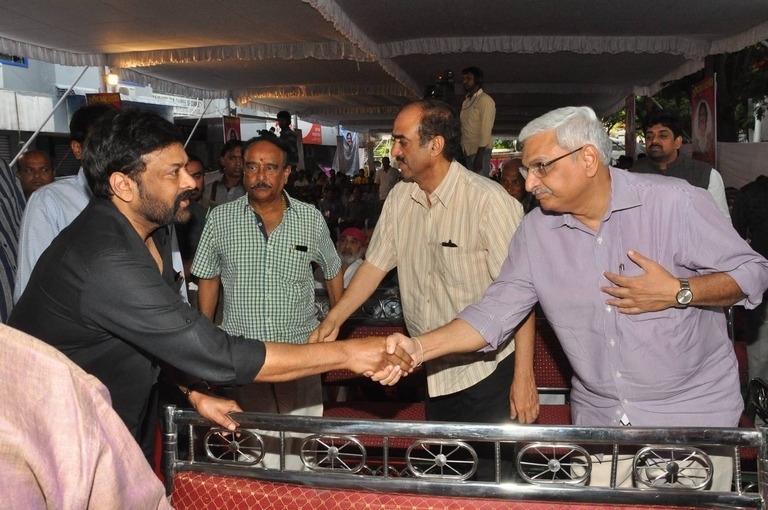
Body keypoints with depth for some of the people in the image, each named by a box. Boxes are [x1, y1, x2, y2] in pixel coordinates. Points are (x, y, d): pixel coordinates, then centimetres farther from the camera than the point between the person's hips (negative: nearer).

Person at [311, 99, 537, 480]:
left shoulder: (488, 200, -18)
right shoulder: (400, 198, 3)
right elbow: (376, 264, 10)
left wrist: (523, 376, -18)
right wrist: (334, 319, 2)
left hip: (487, 373, -6)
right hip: (435, 374, 6)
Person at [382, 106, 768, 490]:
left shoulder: (674, 203, -14)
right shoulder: (535, 231, -3)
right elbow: (495, 312, -5)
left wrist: (679, 292, -24)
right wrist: (420, 348, -18)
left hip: (691, 415, -2)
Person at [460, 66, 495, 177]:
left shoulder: (485, 100, -5)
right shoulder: (466, 101, 18)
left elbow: (486, 130, -13)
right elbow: (464, 128, 14)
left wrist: (479, 155, -19)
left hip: (481, 150, -7)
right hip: (467, 150, 7)